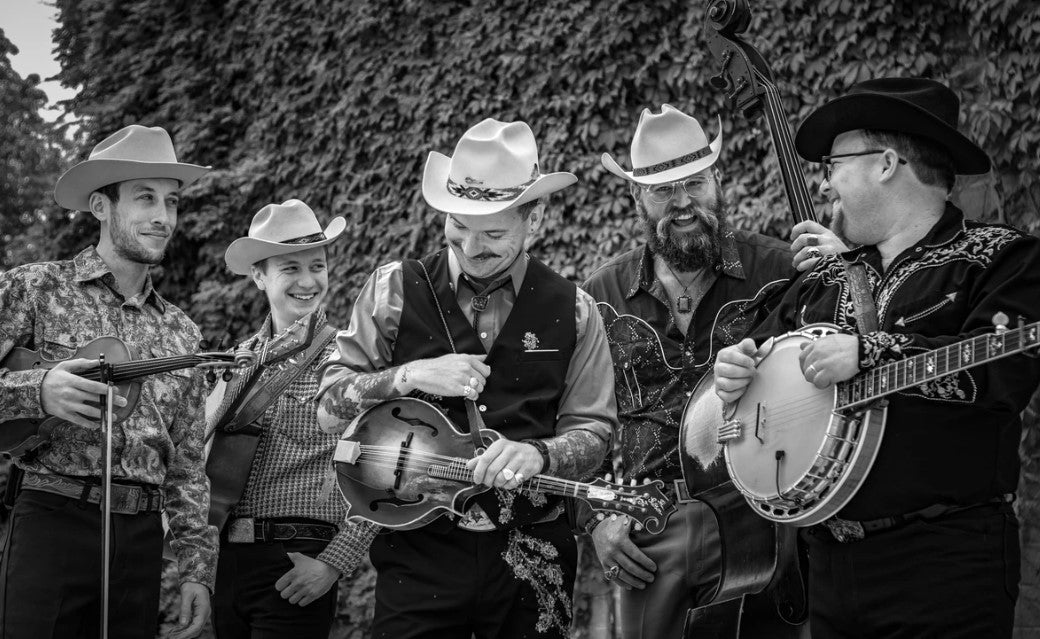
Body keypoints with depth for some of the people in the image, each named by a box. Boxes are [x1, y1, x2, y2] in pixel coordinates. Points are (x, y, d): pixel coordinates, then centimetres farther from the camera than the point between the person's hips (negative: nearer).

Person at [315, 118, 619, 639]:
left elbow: (592, 431, 2)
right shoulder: (395, 290, 0)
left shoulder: (571, 311, 2)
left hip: (530, 557, 1)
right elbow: (330, 406, 0)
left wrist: (536, 454, -19)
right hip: (418, 551, -1)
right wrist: (410, 376, -16)